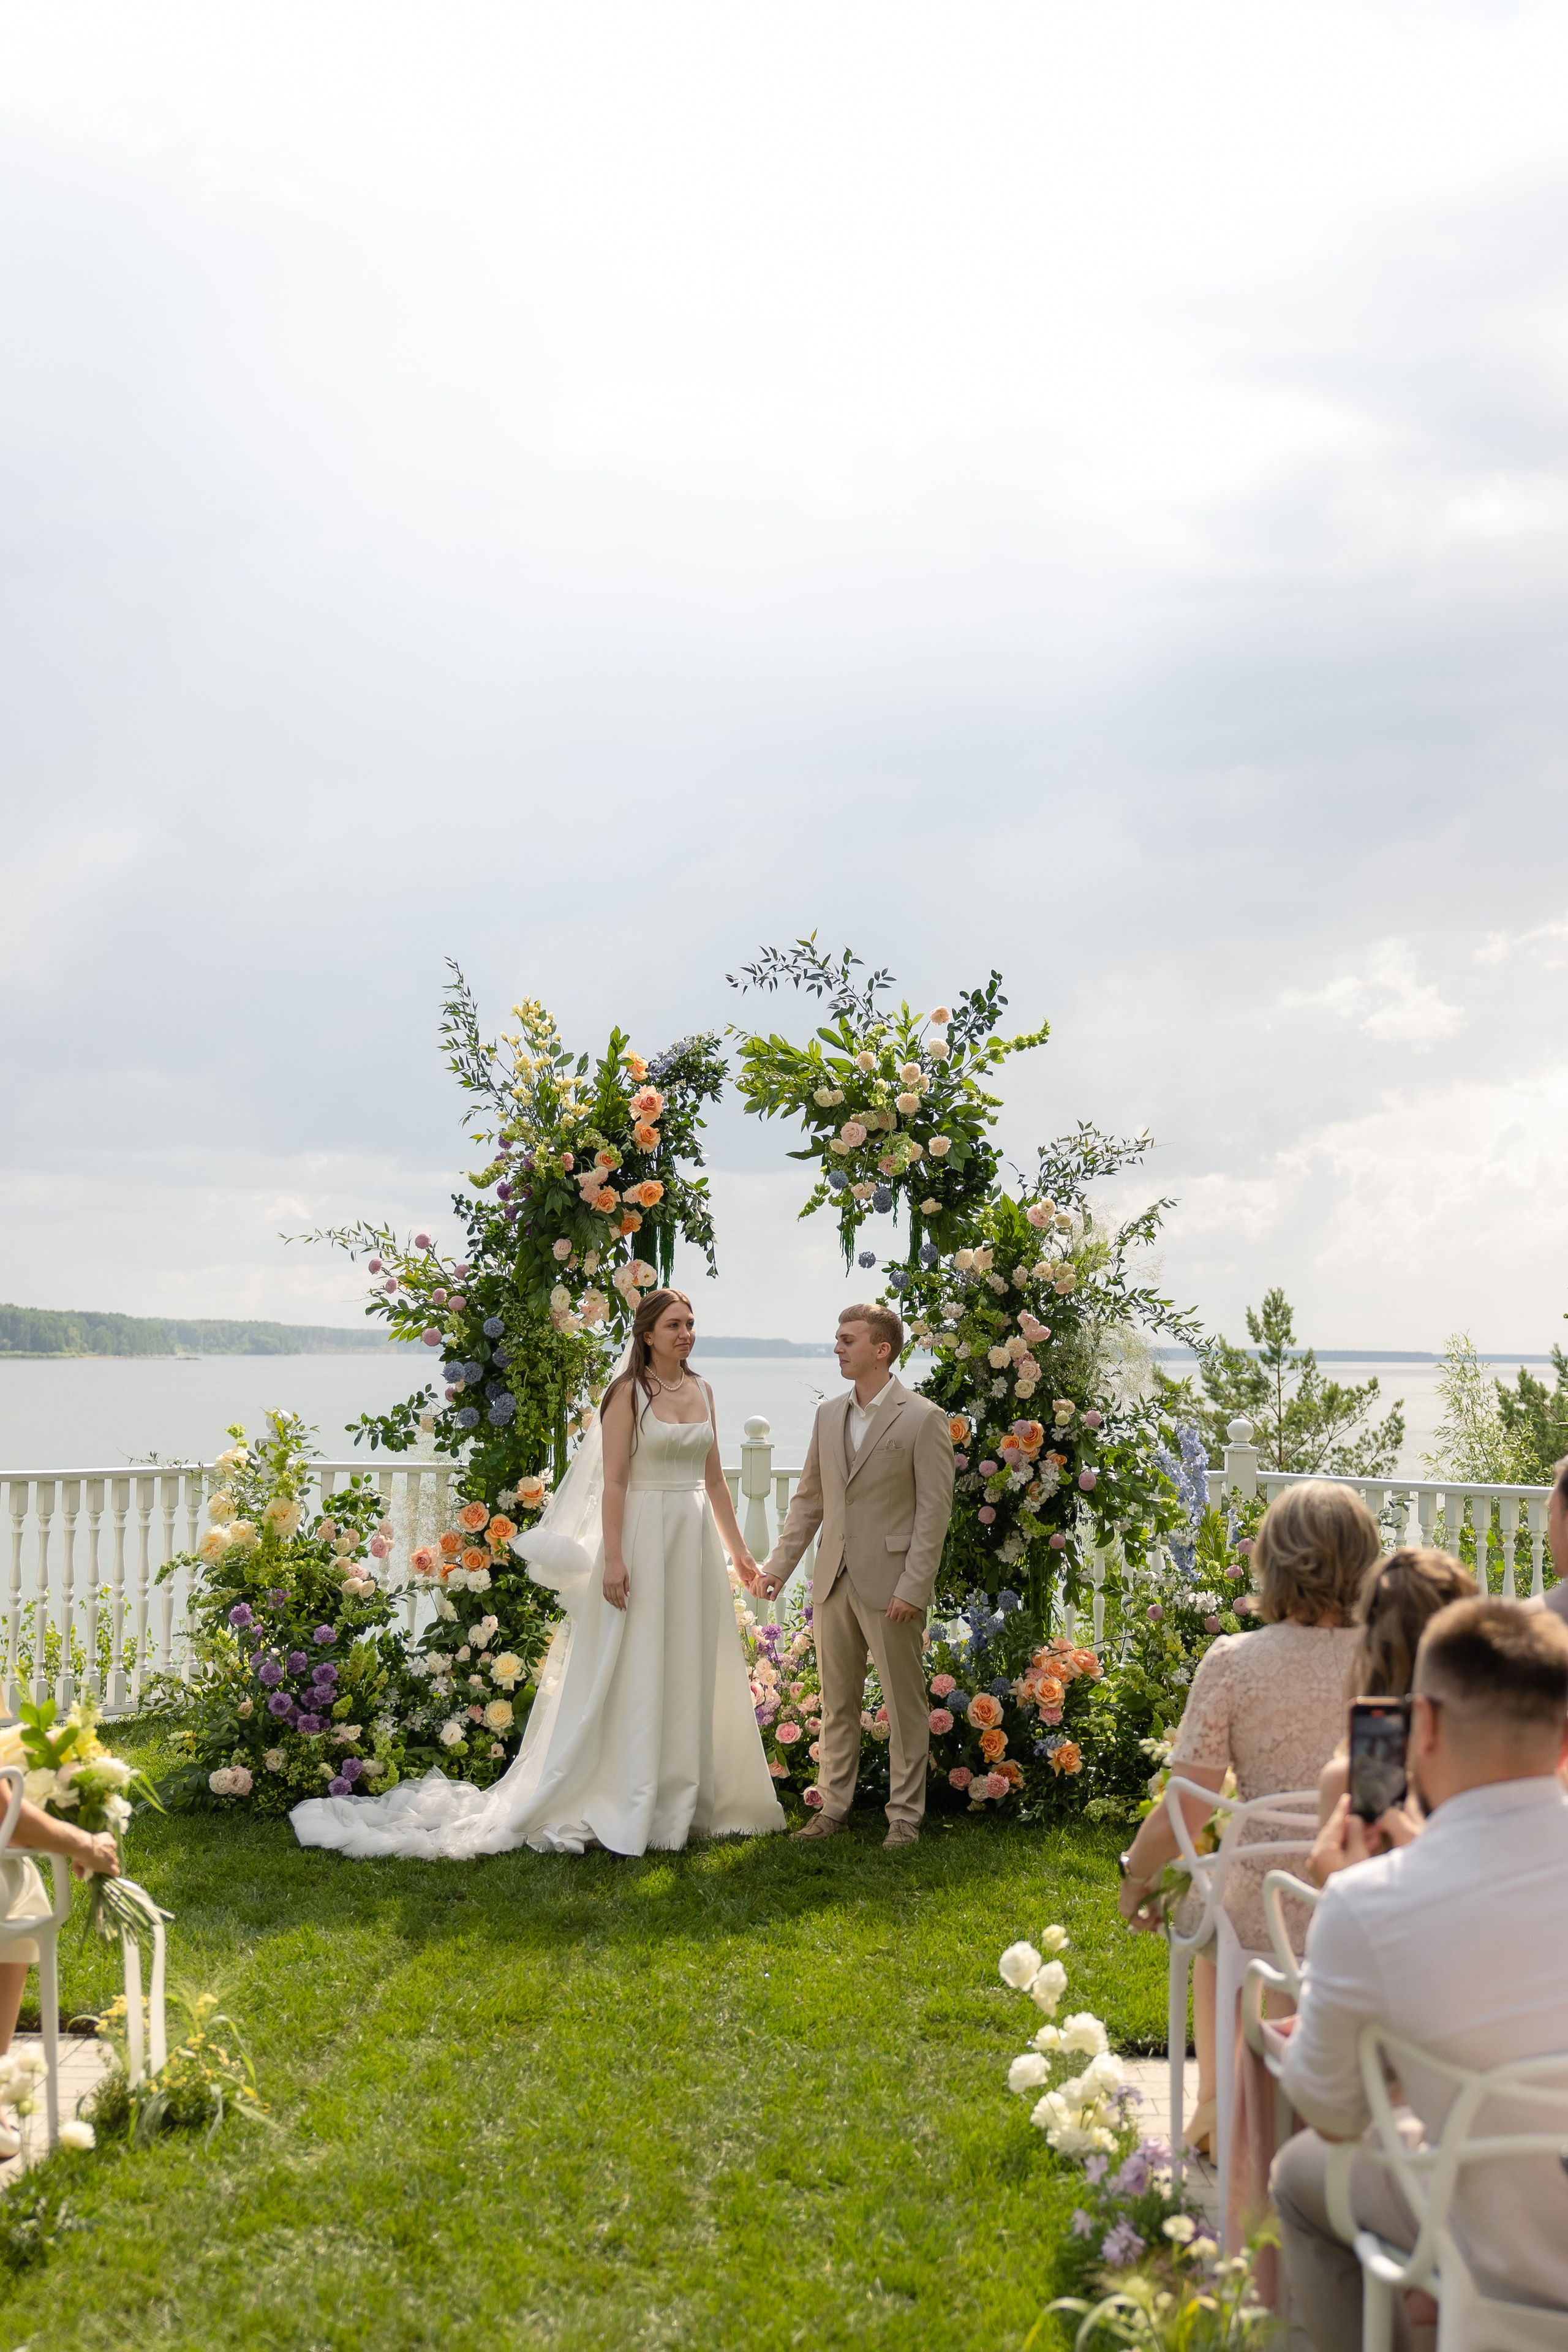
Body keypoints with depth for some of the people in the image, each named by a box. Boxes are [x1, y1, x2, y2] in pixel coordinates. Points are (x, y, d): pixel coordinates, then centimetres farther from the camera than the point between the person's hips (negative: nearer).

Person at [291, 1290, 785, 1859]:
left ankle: (685, 1802, 21)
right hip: (643, 1539, -6)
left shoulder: (702, 1391, 11)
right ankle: (618, 1805, 5)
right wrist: (613, 1558, -18)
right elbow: (613, 1481, -11)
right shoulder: (627, 1392, -7)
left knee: (691, 1676, 10)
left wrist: (737, 1549, 16)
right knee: (628, 1677, -3)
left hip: (695, 1541, 6)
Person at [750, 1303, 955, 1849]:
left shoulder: (923, 1419, -8)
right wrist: (777, 1567, 9)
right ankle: (833, 1806, 23)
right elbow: (809, 1499, 15)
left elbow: (934, 1510, -10)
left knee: (905, 1705, 4)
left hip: (891, 1586, -6)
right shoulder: (828, 1416, 10)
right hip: (835, 1580, 6)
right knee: (837, 1702, 13)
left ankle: (905, 1814, 13)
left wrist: (913, 1588, -15)